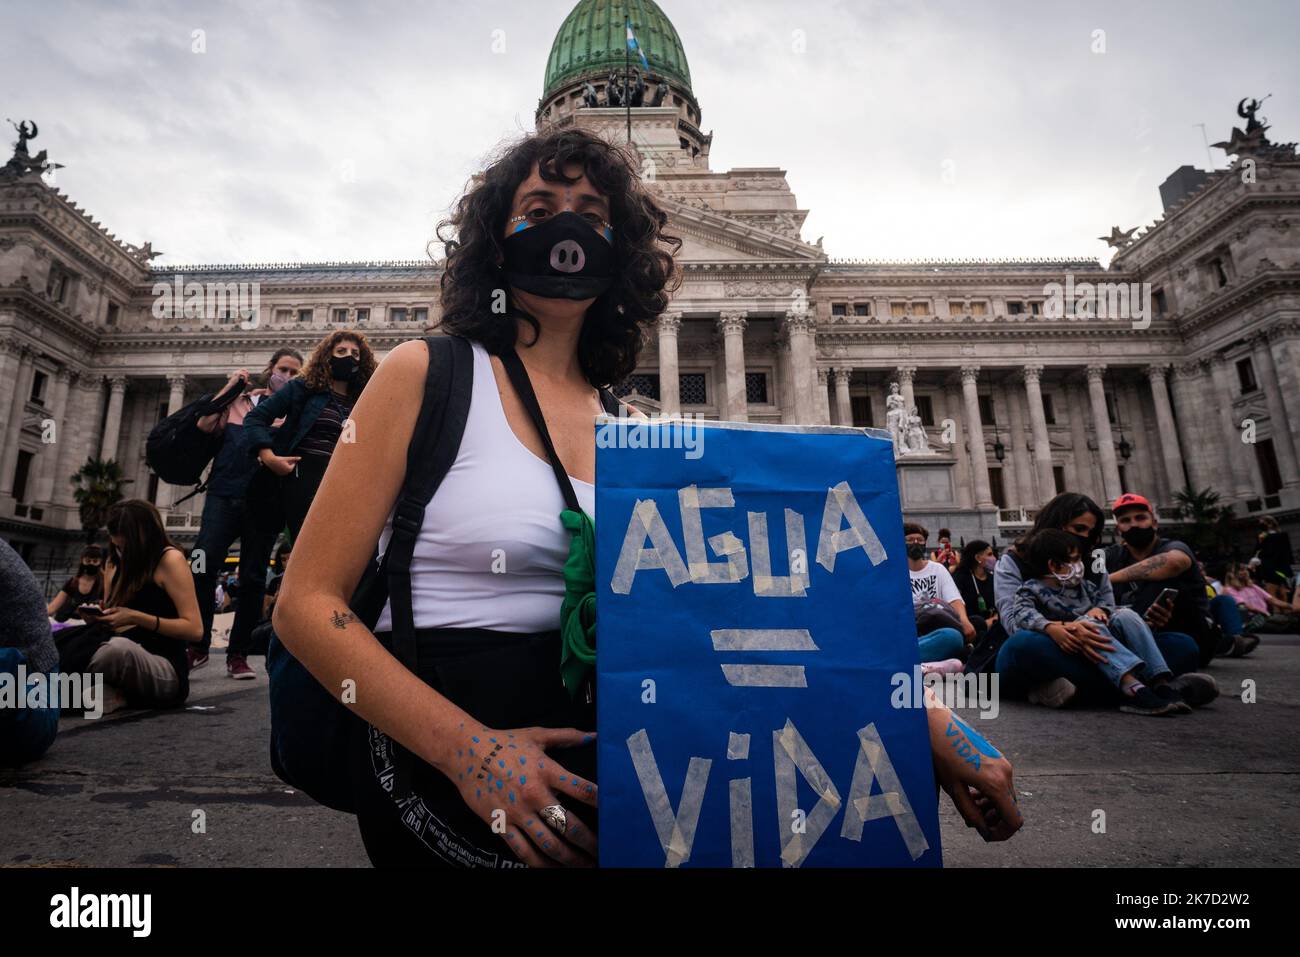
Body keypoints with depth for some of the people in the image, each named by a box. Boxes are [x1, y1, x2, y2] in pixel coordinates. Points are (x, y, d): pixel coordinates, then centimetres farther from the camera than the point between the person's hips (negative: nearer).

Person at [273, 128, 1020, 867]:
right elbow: (308, 604, -6)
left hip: (592, 743, 5)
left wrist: (926, 728, -8)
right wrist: (469, 750, -20)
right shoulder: (426, 375, -3)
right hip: (442, 765, -4)